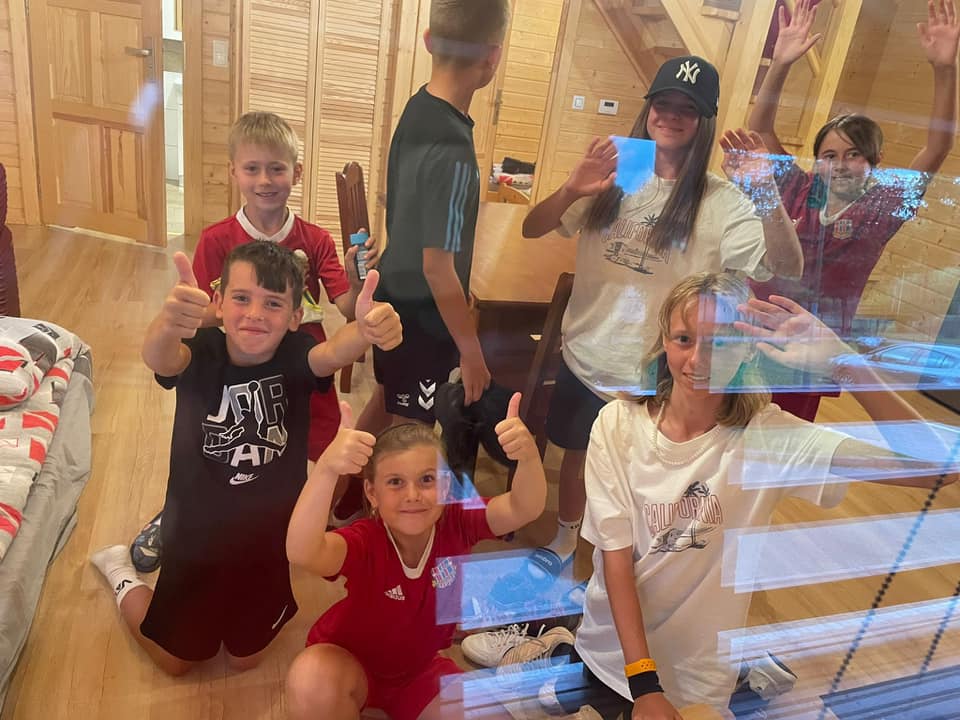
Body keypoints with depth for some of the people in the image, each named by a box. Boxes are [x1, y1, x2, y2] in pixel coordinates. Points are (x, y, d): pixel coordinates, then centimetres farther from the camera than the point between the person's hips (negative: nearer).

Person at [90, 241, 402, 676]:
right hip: (197, 532, -1)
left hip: (270, 534, 1)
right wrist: (168, 323, -68)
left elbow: (335, 353, -42)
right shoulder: (199, 351, -21)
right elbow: (158, 359, -44)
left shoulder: (296, 356, -20)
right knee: (176, 659, 23)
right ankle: (122, 576, 47)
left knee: (246, 658, 23)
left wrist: (364, 329, -66)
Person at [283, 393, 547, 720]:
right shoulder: (364, 541, -31)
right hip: (349, 665, -3)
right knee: (311, 678, -35)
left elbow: (525, 509, -36)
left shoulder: (456, 523, -22)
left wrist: (528, 456, -58)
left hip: (420, 668, 3)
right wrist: (327, 468, -68)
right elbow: (302, 552, -52)